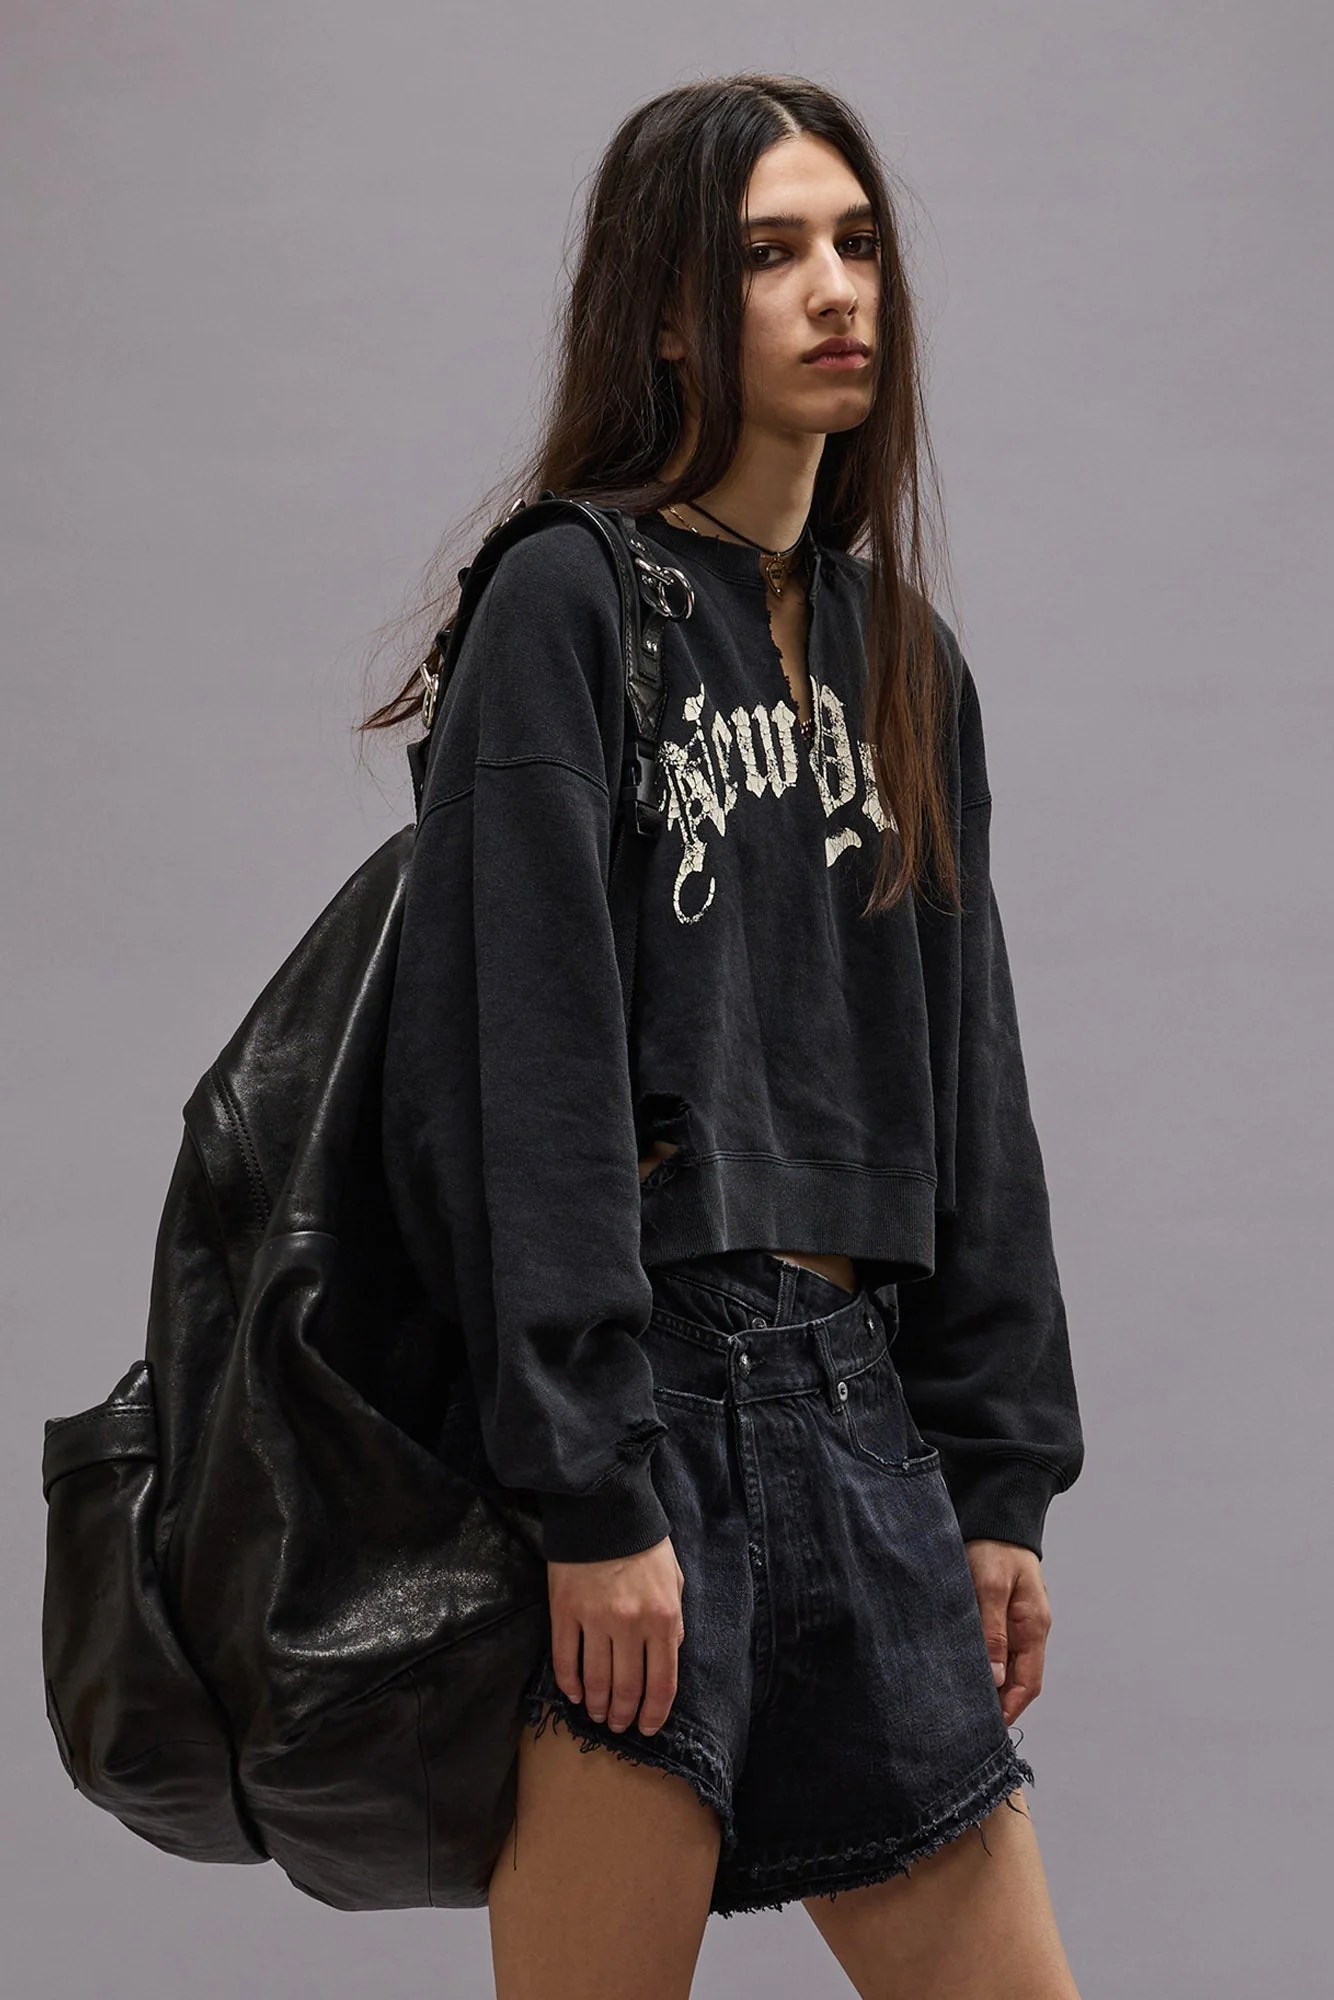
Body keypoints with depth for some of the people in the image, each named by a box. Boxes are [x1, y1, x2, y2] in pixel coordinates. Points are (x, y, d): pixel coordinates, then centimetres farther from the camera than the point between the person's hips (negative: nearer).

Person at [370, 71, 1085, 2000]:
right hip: (651, 1389, -7)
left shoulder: (900, 652, 16)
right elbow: (527, 1068, -13)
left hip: (858, 1396, 7)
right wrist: (589, 1490, -18)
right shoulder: (571, 602, -6)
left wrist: (1003, 1477, 12)